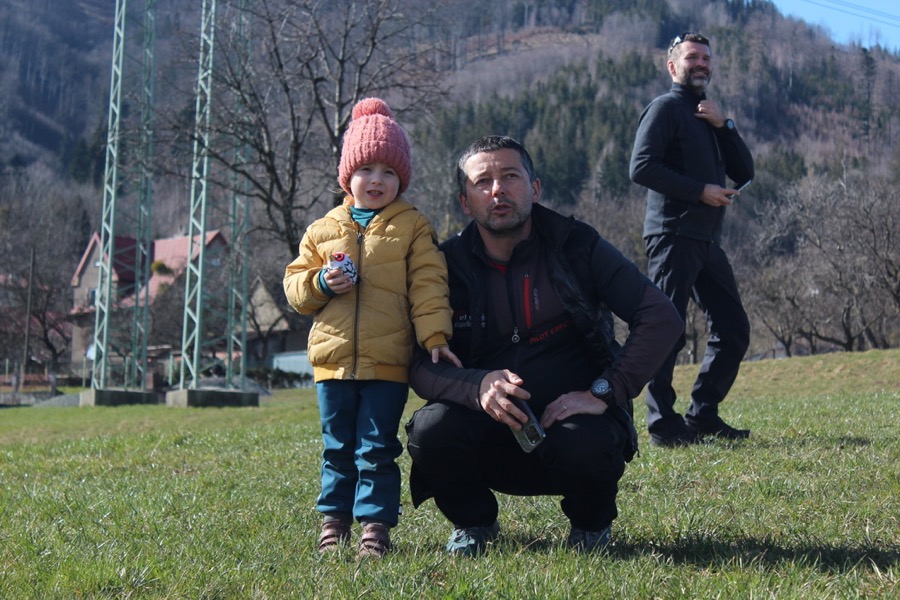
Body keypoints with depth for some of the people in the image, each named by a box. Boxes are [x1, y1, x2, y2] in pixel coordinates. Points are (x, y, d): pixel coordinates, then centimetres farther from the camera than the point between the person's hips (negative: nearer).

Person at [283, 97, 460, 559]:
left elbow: (427, 287, -2)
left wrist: (434, 336, -12)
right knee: (338, 448, 11)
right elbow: (294, 284, 13)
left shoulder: (413, 227, 3)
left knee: (377, 448, 1)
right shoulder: (323, 230, 11)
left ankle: (376, 523, 9)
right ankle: (334, 519, 22)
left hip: (388, 363, -3)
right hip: (333, 360, 3)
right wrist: (320, 283, -8)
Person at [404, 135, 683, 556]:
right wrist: (478, 386, -28)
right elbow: (419, 366, -7)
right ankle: (473, 522, 5)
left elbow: (662, 318, -11)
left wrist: (604, 393, -21)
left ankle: (591, 522, 4)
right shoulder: (448, 265, 0)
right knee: (431, 428, -29)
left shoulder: (575, 246, -3)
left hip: (572, 416, -1)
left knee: (584, 445, -35)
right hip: (490, 434, 1)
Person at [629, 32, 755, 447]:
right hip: (673, 236, -9)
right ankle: (663, 426, -6)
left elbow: (744, 174, 15)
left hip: (707, 240, 9)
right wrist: (700, 190, -16)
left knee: (733, 327, 8)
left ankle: (703, 416, 15)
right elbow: (642, 168, -14)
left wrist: (722, 125, 3)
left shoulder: (710, 116, 23)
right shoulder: (666, 108, -1)